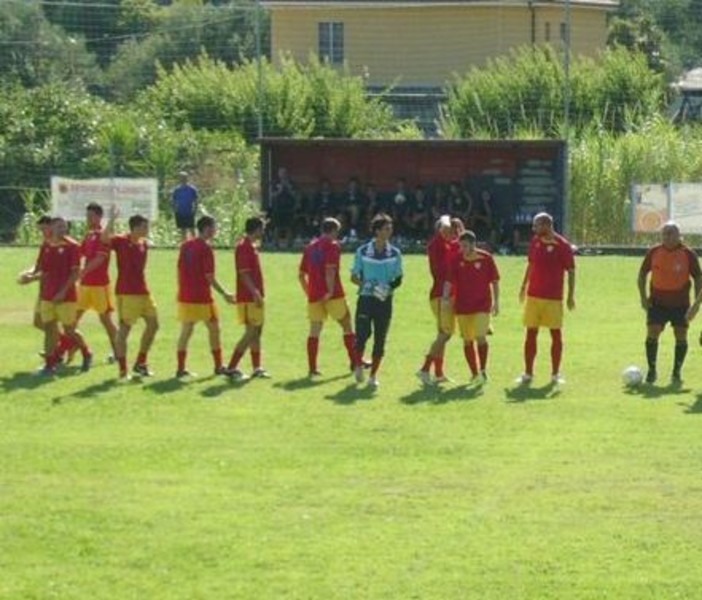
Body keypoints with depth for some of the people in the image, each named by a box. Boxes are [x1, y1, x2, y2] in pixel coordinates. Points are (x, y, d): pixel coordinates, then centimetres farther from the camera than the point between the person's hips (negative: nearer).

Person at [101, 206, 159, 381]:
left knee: (153, 324, 11)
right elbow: (105, 238, -31)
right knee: (124, 328, -5)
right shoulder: (121, 241, -12)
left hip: (142, 291, 8)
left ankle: (140, 363, 23)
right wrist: (112, 219, -36)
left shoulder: (143, 244, 9)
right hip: (127, 292, -8)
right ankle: (123, 370, -1)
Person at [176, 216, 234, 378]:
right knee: (214, 329, 6)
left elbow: (180, 271, 12)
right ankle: (218, 366, 10)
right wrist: (224, 294, -5)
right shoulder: (206, 249, -12)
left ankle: (181, 368, 4)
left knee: (186, 331, 6)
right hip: (202, 298, -6)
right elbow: (209, 277, -14)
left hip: (185, 296, 6)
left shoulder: (185, 246, 8)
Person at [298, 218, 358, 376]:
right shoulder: (333, 246, -5)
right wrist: (331, 290, -17)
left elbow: (302, 274, 14)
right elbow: (330, 270, -18)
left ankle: (312, 368, 0)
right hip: (333, 296, -5)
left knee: (314, 330, 5)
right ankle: (355, 361, 12)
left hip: (314, 296, 5)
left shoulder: (310, 247, 14)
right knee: (347, 326, 8)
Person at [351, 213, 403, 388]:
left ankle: (373, 375, 12)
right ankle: (358, 366, 18)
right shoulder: (363, 251, 0)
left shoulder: (394, 254, 4)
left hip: (384, 300, 2)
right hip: (366, 299, -2)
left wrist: (389, 287, -12)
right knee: (362, 334, -9)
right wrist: (365, 285, -13)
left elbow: (398, 279, 9)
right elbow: (354, 276, 6)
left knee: (380, 339, 2)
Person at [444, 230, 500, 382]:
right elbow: (449, 280, -5)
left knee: (480, 337, -14)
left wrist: (496, 301, 0)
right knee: (467, 341, 6)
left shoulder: (486, 258, -6)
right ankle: (474, 373, 17)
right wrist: (445, 297, -19)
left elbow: (495, 280, 2)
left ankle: (483, 370, 1)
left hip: (482, 305, -2)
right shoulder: (456, 259, -4)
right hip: (462, 305, 2)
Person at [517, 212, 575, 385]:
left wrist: (571, 295, -10)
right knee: (531, 333, 3)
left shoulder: (563, 245, -9)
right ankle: (528, 373, 8)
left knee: (556, 334, 0)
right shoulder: (535, 242, 6)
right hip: (533, 296, 4)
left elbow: (571, 271, -6)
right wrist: (524, 286, 17)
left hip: (554, 298, -4)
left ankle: (555, 374, 10)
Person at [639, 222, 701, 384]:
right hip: (657, 302, 1)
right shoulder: (654, 252, -1)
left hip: (680, 304, -1)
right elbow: (642, 273, 10)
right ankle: (652, 371, 4)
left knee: (681, 337, 1)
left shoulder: (688, 254, -5)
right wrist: (643, 297, 1)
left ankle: (677, 372, 14)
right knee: (652, 334, -8)